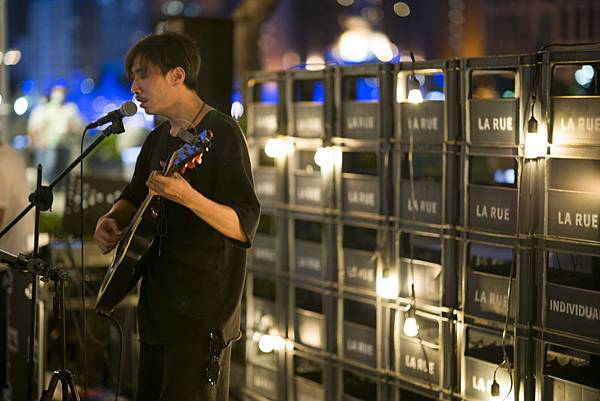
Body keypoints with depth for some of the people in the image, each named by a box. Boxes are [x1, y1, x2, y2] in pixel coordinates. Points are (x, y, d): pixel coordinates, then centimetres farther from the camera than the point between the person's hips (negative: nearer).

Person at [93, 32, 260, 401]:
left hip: (202, 313, -9)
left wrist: (187, 197, -36)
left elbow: (245, 228, -22)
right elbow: (134, 197, 26)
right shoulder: (159, 138, 11)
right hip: (158, 305, 9)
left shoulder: (221, 133, -15)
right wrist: (112, 220, 4)